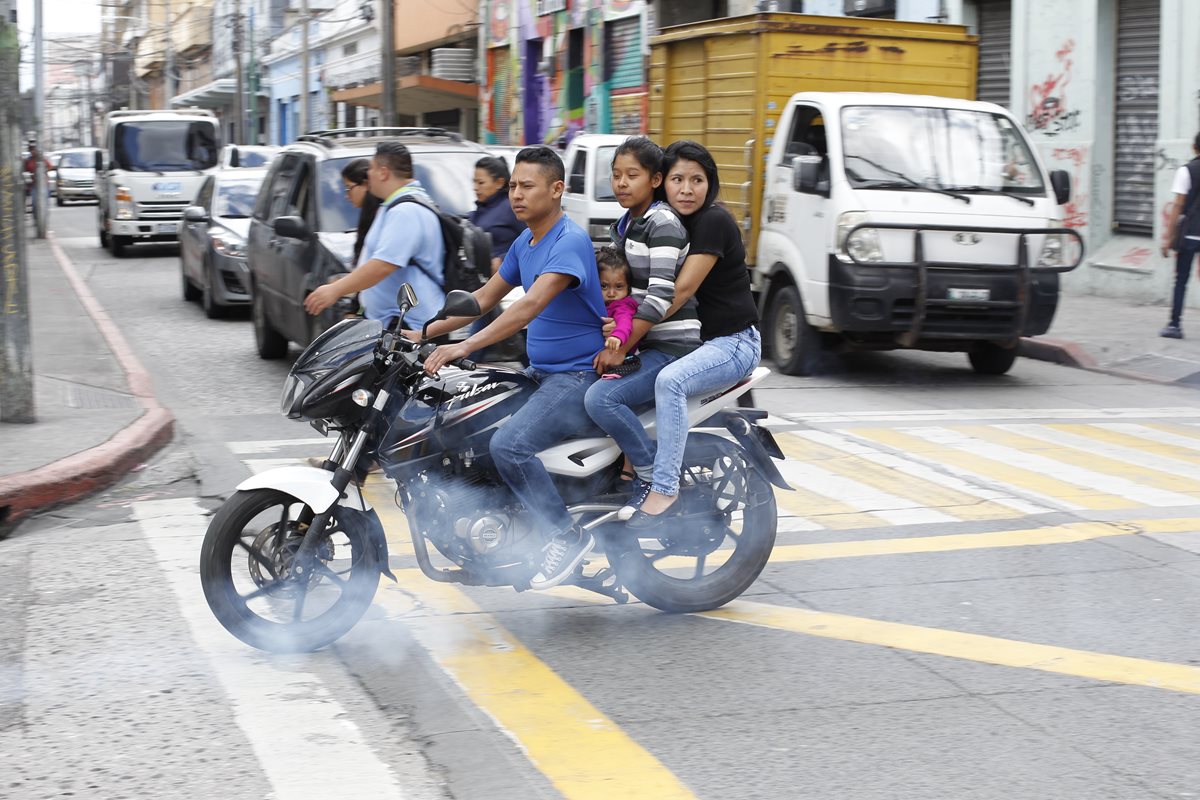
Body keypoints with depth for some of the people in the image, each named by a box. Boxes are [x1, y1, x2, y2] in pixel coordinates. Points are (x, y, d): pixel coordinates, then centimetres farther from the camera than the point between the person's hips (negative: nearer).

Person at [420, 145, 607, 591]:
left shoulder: (571, 241, -17)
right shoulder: (523, 245, 13)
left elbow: (532, 304, -30)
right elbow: (485, 298, 22)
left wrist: (465, 346, -37)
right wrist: (427, 333, 14)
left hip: (579, 375, -10)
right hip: (540, 372, 10)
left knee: (509, 445, -28)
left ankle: (567, 537, -12)